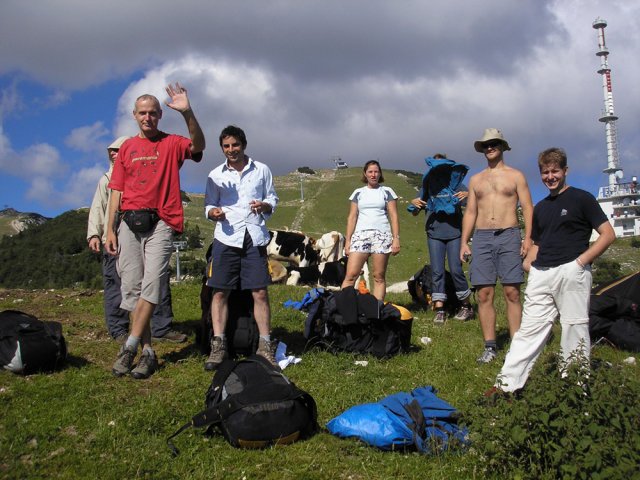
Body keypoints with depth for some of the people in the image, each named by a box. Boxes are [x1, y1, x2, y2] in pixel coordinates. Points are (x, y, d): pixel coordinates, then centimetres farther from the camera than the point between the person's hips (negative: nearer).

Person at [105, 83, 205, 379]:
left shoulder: (172, 143, 8)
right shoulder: (127, 147, 16)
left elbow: (198, 146, -14)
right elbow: (117, 190, 13)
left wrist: (187, 113, -29)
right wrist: (110, 229, 5)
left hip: (160, 223, -3)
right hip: (129, 223, 3)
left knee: (151, 284, -13)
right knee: (132, 287, 2)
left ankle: (130, 347, -9)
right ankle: (147, 351, 9)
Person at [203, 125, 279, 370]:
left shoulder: (261, 170, 11)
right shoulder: (215, 175, 11)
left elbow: (272, 199, 14)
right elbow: (208, 205, 13)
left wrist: (264, 206, -8)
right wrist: (214, 212, -10)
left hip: (254, 237, 0)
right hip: (226, 237, 1)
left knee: (260, 292, -3)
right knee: (220, 292, -2)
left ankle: (265, 345, 6)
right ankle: (218, 346, 5)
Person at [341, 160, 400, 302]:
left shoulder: (387, 192, 10)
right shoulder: (358, 193, 15)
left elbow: (393, 216, 5)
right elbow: (352, 217, 14)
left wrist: (396, 238, -4)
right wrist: (348, 240, 7)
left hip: (382, 235, -1)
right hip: (361, 235, 1)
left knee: (379, 277, -2)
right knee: (350, 275, -9)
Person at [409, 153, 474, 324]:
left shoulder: (455, 183, 6)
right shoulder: (427, 186, 12)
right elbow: (415, 213, 15)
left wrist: (468, 196, -21)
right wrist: (414, 204, -8)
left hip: (454, 232, -2)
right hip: (434, 233, 2)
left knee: (455, 269, -7)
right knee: (437, 271, -3)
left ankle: (467, 306, 8)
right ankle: (439, 309, -3)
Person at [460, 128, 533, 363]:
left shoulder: (515, 175, 9)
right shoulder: (476, 180, 18)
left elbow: (528, 208, 3)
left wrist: (528, 238, -10)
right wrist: (464, 242, 7)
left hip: (509, 236, -3)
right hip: (482, 238, 3)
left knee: (512, 293, -5)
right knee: (484, 294, -2)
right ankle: (490, 346, 2)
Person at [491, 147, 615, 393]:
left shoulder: (581, 198, 1)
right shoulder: (540, 207, 20)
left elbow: (608, 234, -3)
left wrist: (581, 260, -13)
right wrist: (528, 262, 7)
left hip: (571, 272, -6)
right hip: (540, 275, 6)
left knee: (574, 331, 0)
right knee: (529, 329, 4)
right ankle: (507, 384, 3)